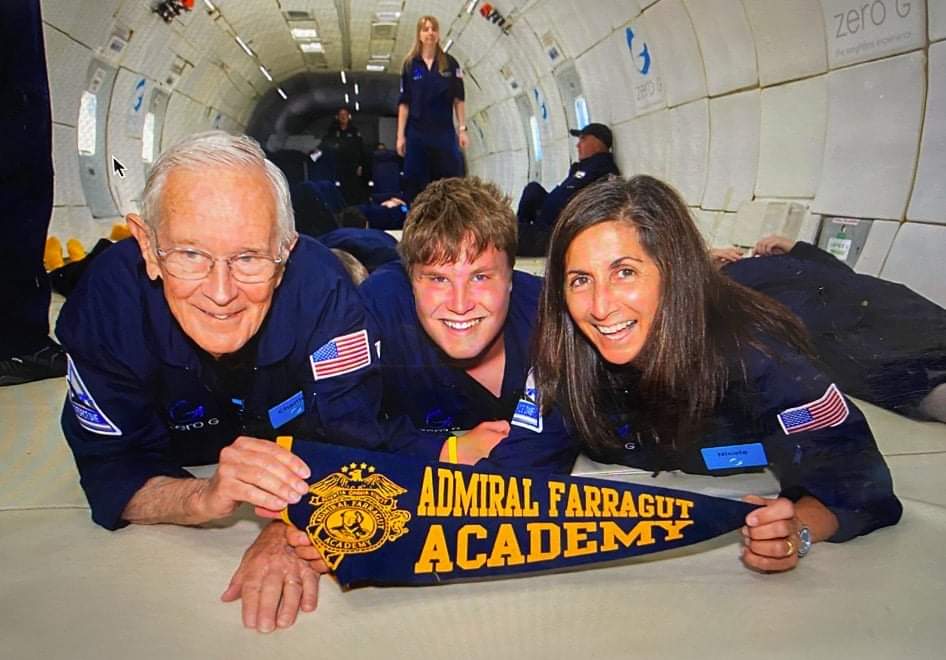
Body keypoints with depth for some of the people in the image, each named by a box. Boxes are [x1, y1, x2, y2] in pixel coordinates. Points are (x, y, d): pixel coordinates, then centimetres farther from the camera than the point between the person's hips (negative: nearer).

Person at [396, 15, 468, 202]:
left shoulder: (450, 63, 3)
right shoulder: (410, 64, 2)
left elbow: (458, 99, 3)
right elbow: (404, 103, 1)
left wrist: (462, 129, -4)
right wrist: (400, 135, -3)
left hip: (444, 132, 0)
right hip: (417, 133, 0)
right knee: (416, 183, 4)